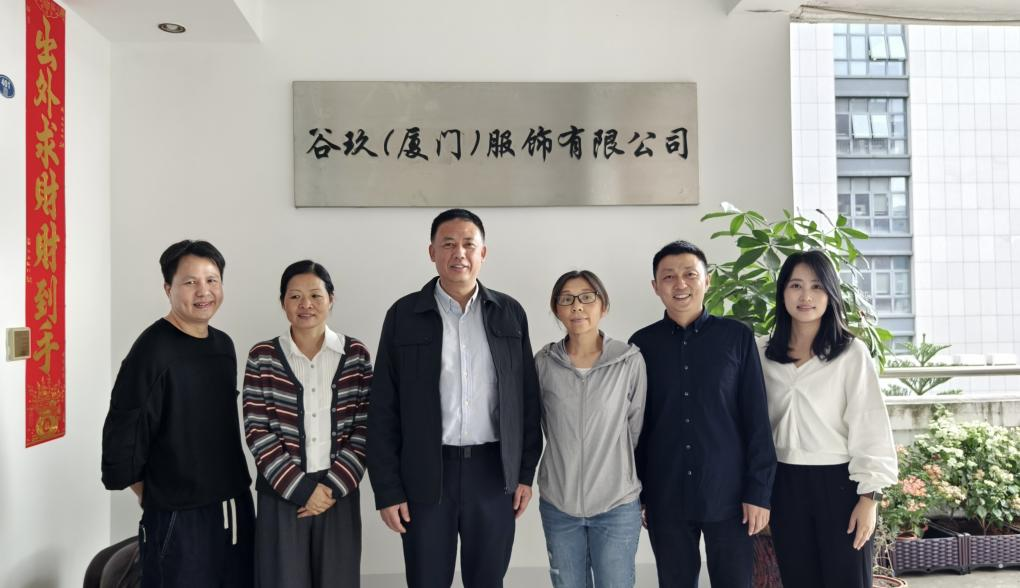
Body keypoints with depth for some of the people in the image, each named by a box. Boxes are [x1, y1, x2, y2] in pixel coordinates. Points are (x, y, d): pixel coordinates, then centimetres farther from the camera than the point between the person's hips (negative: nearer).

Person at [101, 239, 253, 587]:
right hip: (178, 519, -6)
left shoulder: (223, 345, 7)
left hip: (237, 509, 7)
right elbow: (122, 438, -15)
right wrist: (155, 498, -3)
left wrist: (232, 490, 13)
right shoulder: (152, 350, -14)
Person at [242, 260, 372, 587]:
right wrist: (301, 488, -11)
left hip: (339, 492, 1)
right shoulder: (262, 357, -1)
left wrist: (334, 486, -9)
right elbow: (257, 432, -4)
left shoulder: (356, 355, 1)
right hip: (281, 494, -1)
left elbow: (364, 429, 0)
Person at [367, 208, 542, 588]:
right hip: (426, 475, -1)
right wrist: (387, 489, -4)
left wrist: (526, 471, 3)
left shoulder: (510, 313, 4)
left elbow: (527, 398, 7)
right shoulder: (404, 315, -1)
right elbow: (384, 409, -1)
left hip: (494, 473, 2)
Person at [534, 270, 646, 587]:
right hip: (558, 504, 2)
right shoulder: (543, 362, -4)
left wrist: (645, 493, 9)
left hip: (617, 505, -1)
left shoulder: (630, 360, -8)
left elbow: (638, 430, 1)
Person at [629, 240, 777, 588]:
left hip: (728, 494, -1)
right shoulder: (642, 344, 2)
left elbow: (756, 418, -1)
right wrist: (637, 494, 5)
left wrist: (759, 490, -5)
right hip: (665, 498, 1)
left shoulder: (737, 337, -1)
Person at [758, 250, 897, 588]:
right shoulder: (762, 352, 3)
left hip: (839, 481, -3)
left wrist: (869, 496, -10)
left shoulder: (852, 352, -8)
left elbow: (869, 425, -8)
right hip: (784, 484, 3)